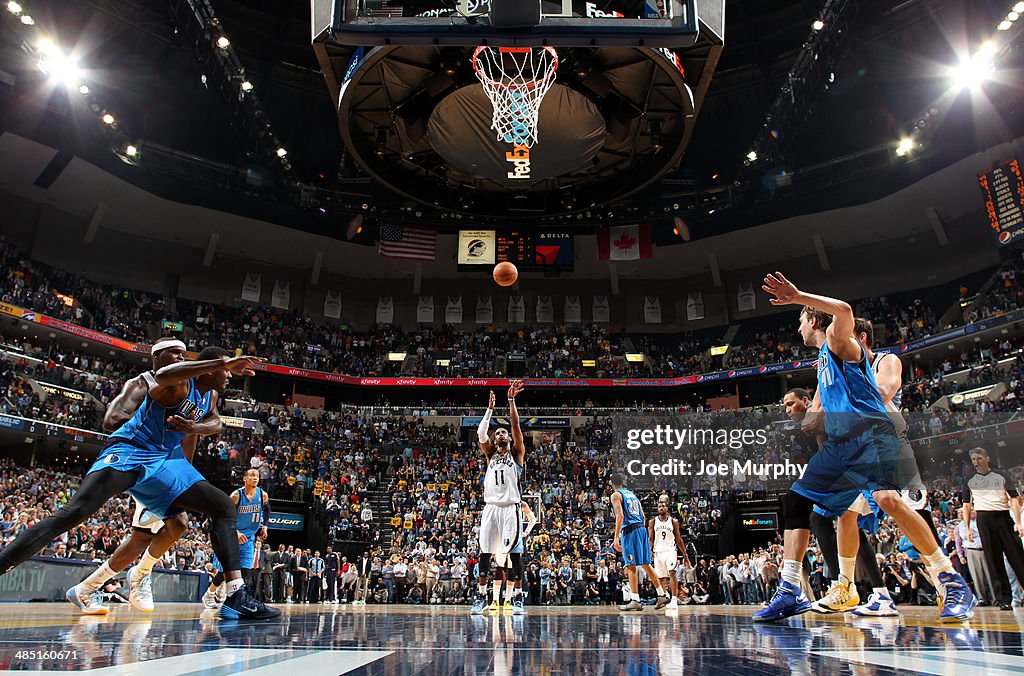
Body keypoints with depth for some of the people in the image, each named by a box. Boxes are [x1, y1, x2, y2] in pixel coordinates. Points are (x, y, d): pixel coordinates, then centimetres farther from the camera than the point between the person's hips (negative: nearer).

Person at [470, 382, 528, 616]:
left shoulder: (516, 453, 9)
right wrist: (490, 409, 4)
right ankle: (481, 596, 12)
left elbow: (516, 426, -2)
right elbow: (480, 433, 3)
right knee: (485, 553, 3)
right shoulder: (490, 455, 17)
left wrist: (511, 400, -7)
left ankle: (517, 598, 4)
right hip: (490, 507, 3)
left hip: (510, 507, -3)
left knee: (515, 553, -3)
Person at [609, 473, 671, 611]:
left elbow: (620, 516, -15)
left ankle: (635, 600, -1)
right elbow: (643, 516, 18)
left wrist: (616, 537, -16)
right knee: (646, 564, 14)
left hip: (629, 530, -8)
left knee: (631, 566, -3)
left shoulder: (616, 495, -2)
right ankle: (662, 594, 16)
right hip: (642, 529, 8)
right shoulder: (632, 494, 21)